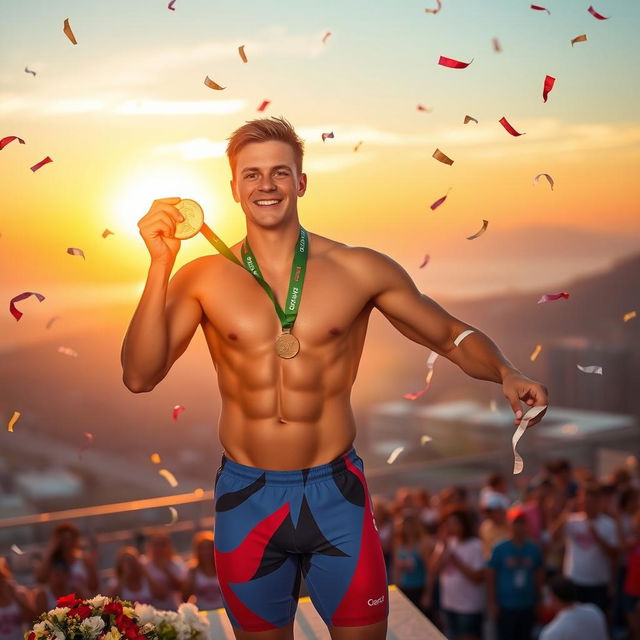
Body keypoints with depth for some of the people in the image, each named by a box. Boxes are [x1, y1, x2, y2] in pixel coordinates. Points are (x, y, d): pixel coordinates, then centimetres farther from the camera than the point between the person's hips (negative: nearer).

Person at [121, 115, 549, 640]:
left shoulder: (359, 271, -4)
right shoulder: (203, 279, -4)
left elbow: (452, 337, 3)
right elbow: (140, 376, -12)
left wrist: (507, 374, -17)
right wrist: (160, 265, -20)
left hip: (335, 493, -1)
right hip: (246, 497, 1)